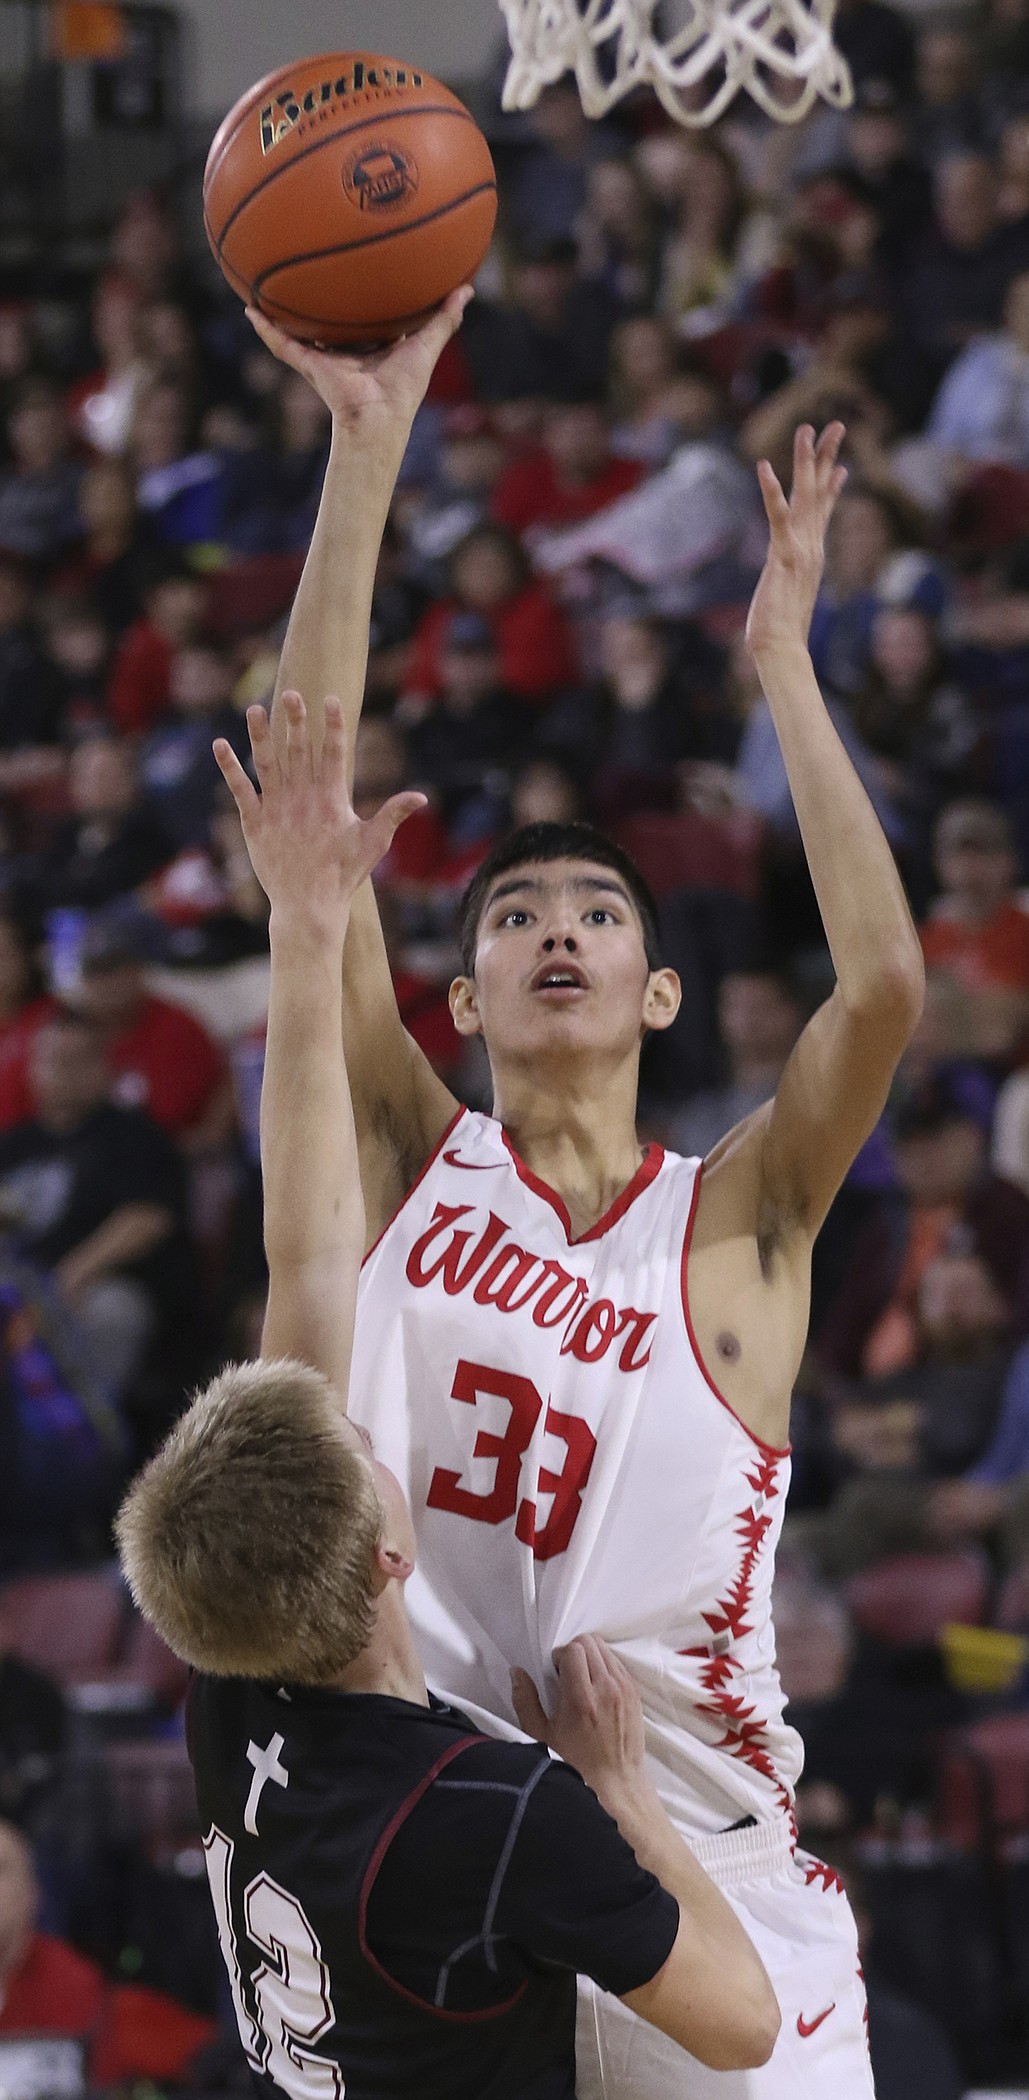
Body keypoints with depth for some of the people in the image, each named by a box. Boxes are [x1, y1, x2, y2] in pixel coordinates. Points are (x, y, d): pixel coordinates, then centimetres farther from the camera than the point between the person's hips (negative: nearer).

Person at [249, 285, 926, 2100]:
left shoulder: (735, 1225, 4)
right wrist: (367, 454, -6)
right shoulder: (410, 1168, 7)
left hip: (700, 1867, -1)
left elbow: (886, 987, -14)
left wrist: (783, 656, -8)